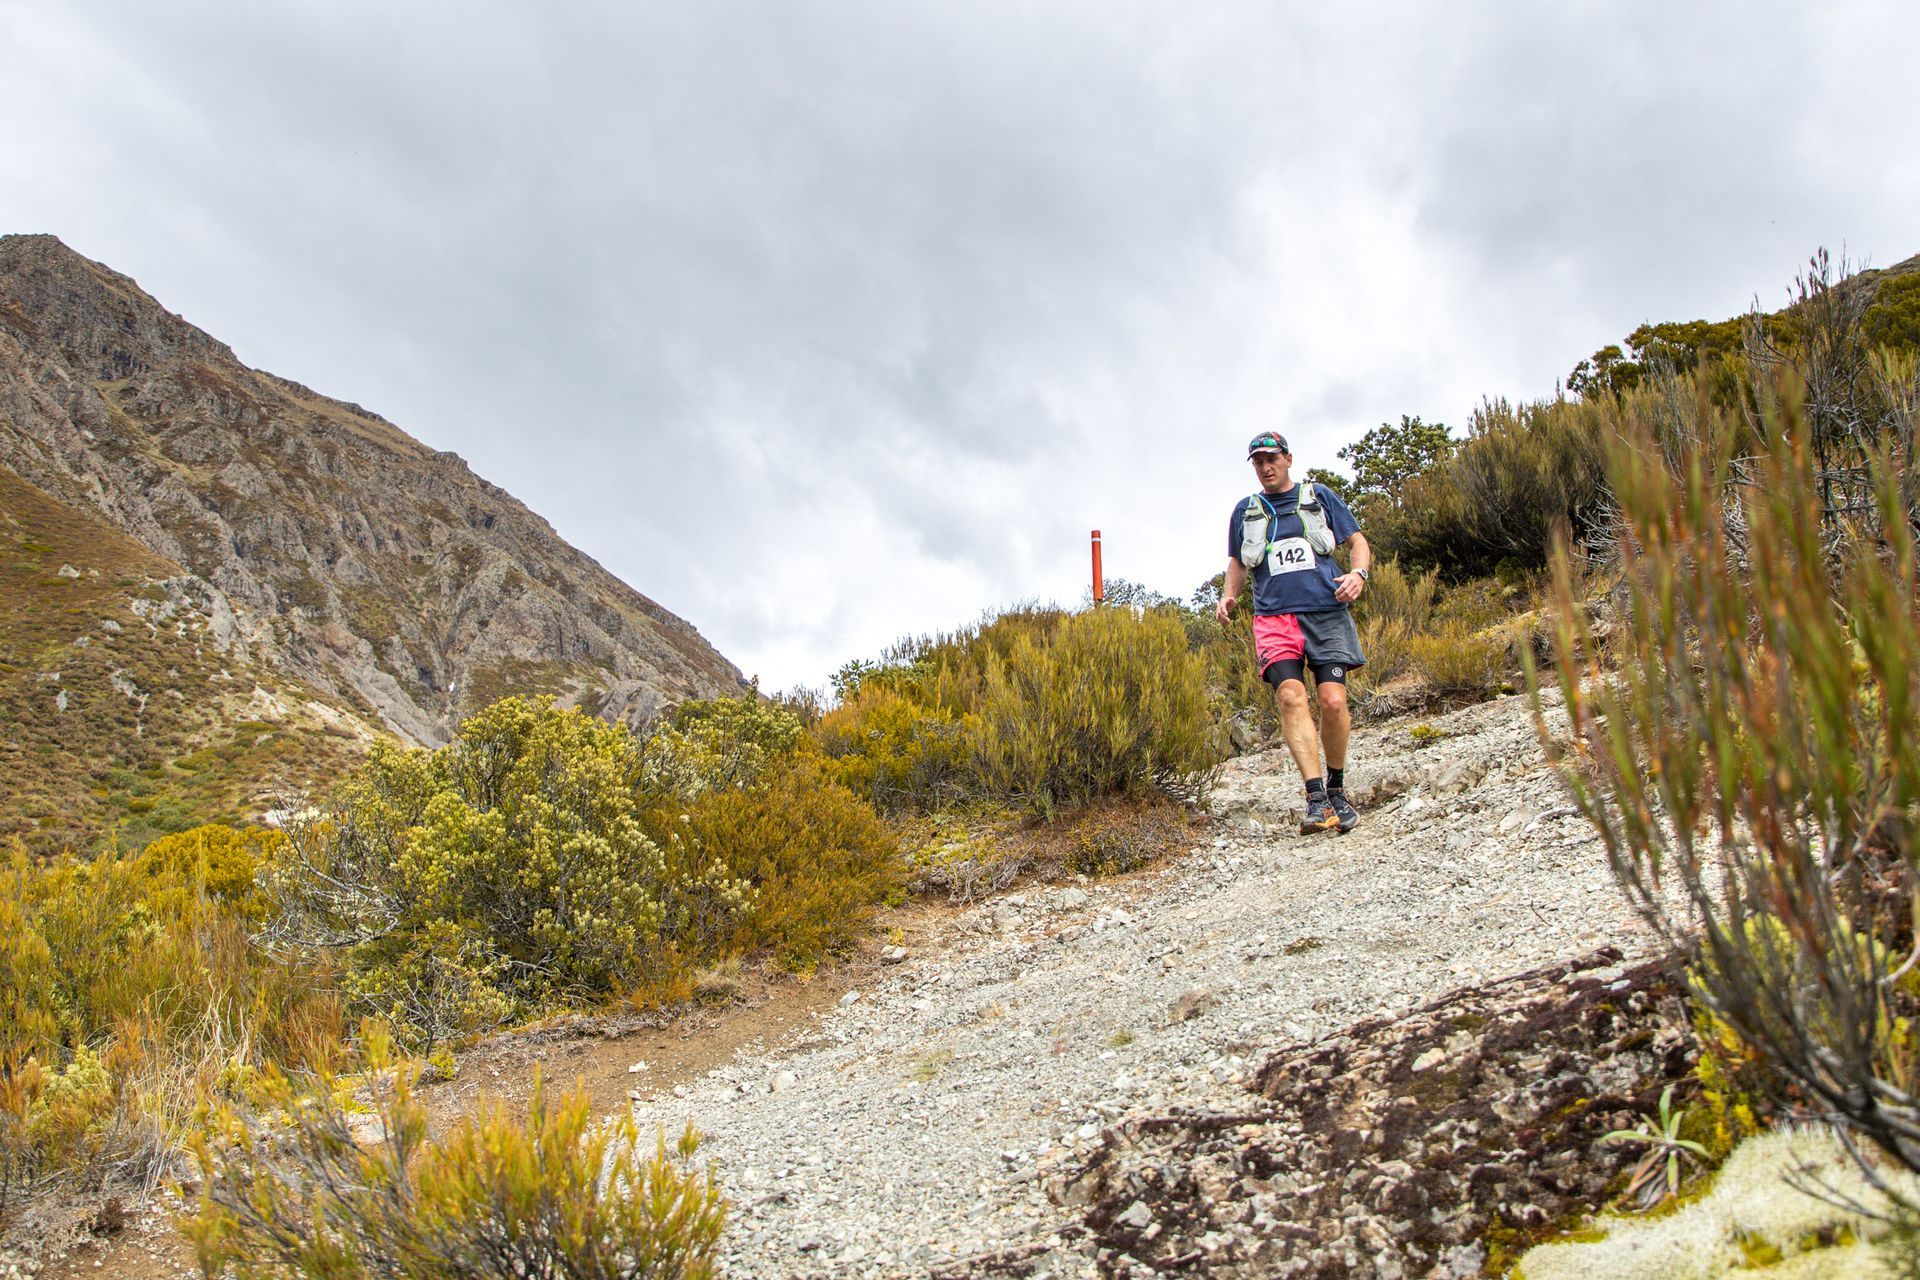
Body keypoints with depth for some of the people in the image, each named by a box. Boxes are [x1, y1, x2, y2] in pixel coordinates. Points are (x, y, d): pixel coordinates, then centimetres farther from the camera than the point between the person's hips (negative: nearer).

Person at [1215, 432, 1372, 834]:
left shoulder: (1319, 496, 13)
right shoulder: (1245, 510, 18)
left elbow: (1358, 542, 14)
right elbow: (1238, 563, 28)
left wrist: (1358, 574, -7)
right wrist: (1228, 595, 9)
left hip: (1327, 613, -1)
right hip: (1274, 617, 1)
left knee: (1333, 700, -13)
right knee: (1291, 696, -20)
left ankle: (1336, 791, 10)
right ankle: (1317, 800, -24)